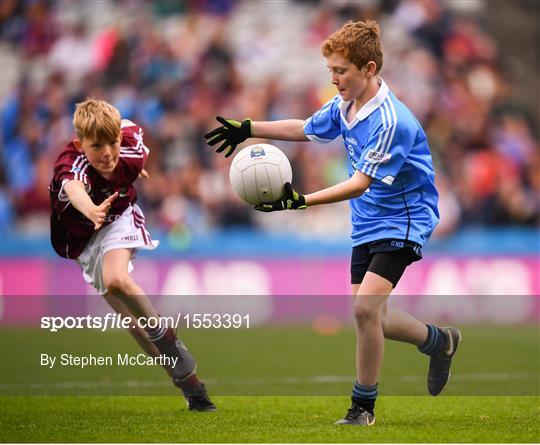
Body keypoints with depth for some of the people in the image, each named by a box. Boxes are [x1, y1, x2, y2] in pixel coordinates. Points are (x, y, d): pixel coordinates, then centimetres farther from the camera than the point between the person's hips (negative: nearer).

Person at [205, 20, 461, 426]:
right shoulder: (344, 105, 0)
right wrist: (248, 129, 17)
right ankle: (439, 342, 38)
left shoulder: (389, 121, -26)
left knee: (365, 306, -21)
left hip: (403, 221, -9)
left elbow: (360, 183, -29)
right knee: (369, 317, 11)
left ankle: (363, 406, -7)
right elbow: (305, 129, 20)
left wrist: (303, 201, -38)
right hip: (367, 225, 9)